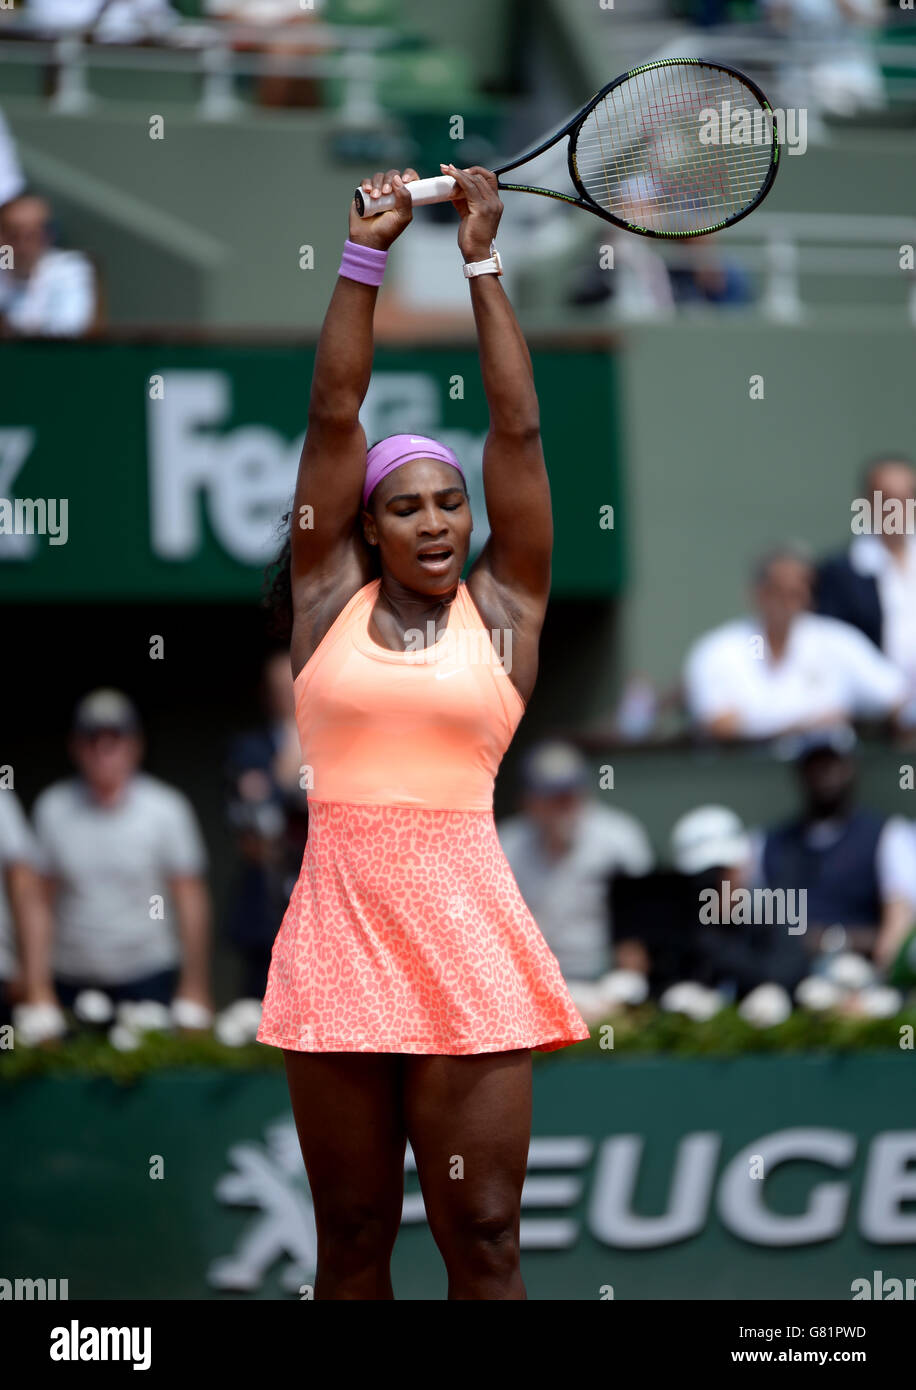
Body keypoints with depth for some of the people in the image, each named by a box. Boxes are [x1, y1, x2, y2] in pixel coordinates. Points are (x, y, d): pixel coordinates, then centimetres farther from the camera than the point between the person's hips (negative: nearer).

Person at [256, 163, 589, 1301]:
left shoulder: (501, 609, 7)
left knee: (482, 1236, -3)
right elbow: (333, 415, 5)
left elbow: (518, 430, 4)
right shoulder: (330, 599, 8)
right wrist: (365, 256, 1)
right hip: (334, 938, 1)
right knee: (350, 1239, 6)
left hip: (468, 943, -1)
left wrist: (481, 267, 4)